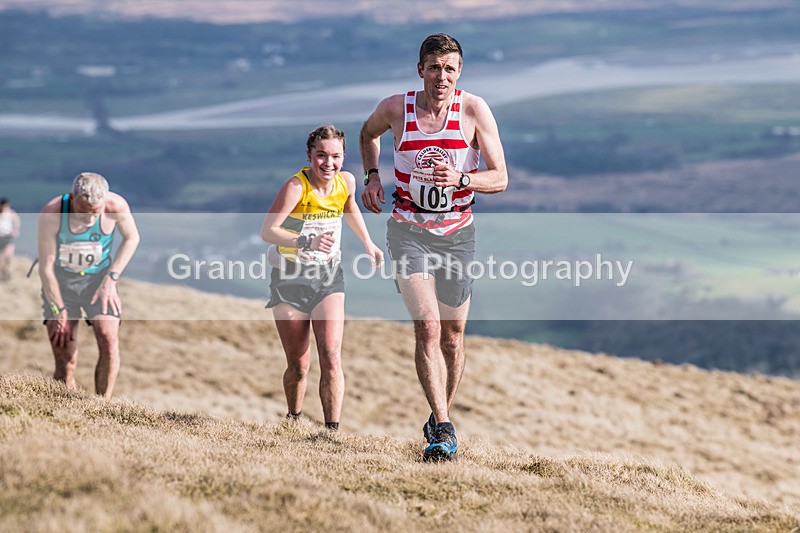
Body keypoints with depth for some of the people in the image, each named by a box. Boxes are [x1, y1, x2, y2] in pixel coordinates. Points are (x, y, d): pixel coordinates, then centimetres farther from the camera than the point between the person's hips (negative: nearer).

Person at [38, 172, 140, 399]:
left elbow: (132, 238, -1)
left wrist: (111, 278, -10)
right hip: (60, 280, -1)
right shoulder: (51, 214, -26)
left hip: (98, 278, 1)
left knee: (109, 344, -20)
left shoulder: (116, 206, -22)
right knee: (65, 361, -10)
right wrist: (59, 310, -12)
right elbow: (46, 268, -15)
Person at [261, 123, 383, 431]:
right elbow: (267, 232, -24)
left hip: (329, 278, 3)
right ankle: (293, 419, 32)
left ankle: (332, 429, -14)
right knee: (298, 366, 5)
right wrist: (306, 242, -36)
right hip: (290, 278, -3)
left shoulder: (346, 182, -2)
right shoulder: (297, 186, -18)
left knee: (331, 358, -15)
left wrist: (367, 243, 27)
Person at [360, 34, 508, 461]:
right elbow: (368, 133, 19)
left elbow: (500, 178, -8)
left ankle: (441, 416, 32)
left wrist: (460, 179, -26)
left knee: (452, 336, 10)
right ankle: (443, 430, -21)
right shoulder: (396, 109, -6)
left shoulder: (474, 110, -9)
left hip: (457, 232, 1)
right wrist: (372, 176, 5)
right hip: (408, 229, -1)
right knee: (427, 327, -17)